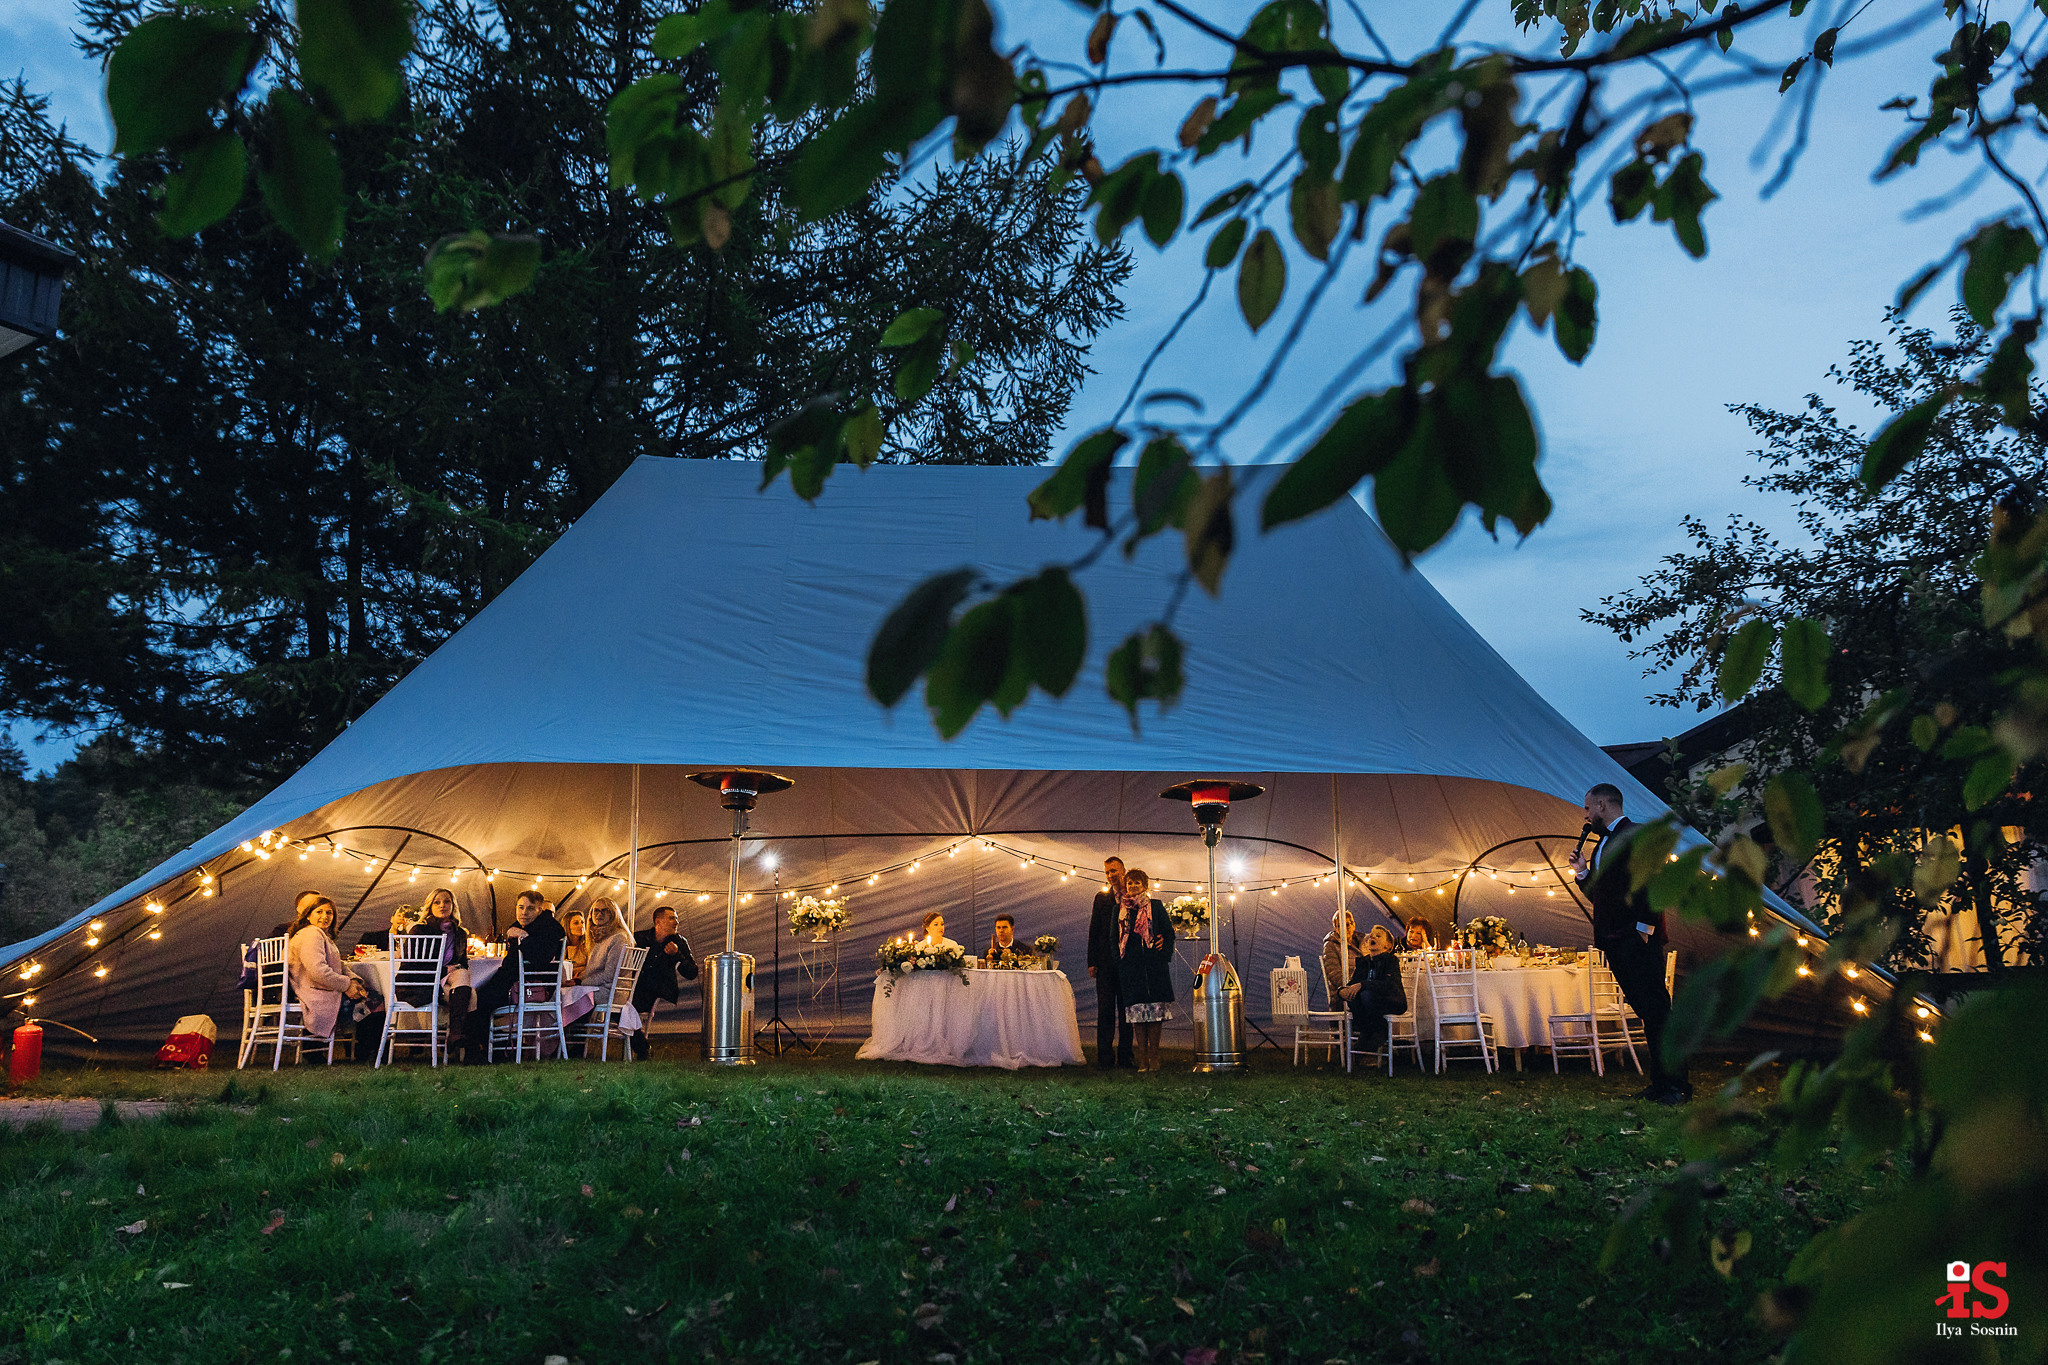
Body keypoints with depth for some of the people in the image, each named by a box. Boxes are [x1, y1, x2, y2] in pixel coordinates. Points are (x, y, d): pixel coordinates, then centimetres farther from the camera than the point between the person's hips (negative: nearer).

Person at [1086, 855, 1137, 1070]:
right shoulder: (1101, 897, 10)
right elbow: (1094, 930, 8)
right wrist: (1092, 962, 1)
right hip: (1106, 963, 1)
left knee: (1127, 1010, 4)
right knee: (1105, 1010, 1)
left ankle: (1125, 1058, 10)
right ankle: (1105, 1058, 4)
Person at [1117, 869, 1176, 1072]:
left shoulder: (1155, 907, 8)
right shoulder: (1119, 909, 12)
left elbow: (1168, 931, 8)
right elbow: (1114, 938, 14)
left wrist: (1164, 954, -3)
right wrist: (1117, 964, 6)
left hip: (1153, 965, -1)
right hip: (1130, 965, 1)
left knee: (1155, 1009, -4)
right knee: (1136, 1010, -2)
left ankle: (1153, 1056, 2)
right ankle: (1142, 1057, 1)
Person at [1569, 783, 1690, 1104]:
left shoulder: (1637, 834, -6)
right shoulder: (1602, 845, 23)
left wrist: (1644, 926, -18)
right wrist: (1583, 873, 13)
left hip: (1637, 941, -9)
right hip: (1614, 942, 9)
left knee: (1655, 1009, -10)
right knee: (1645, 1011, 9)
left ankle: (1677, 1085, -8)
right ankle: (1660, 1082, 10)